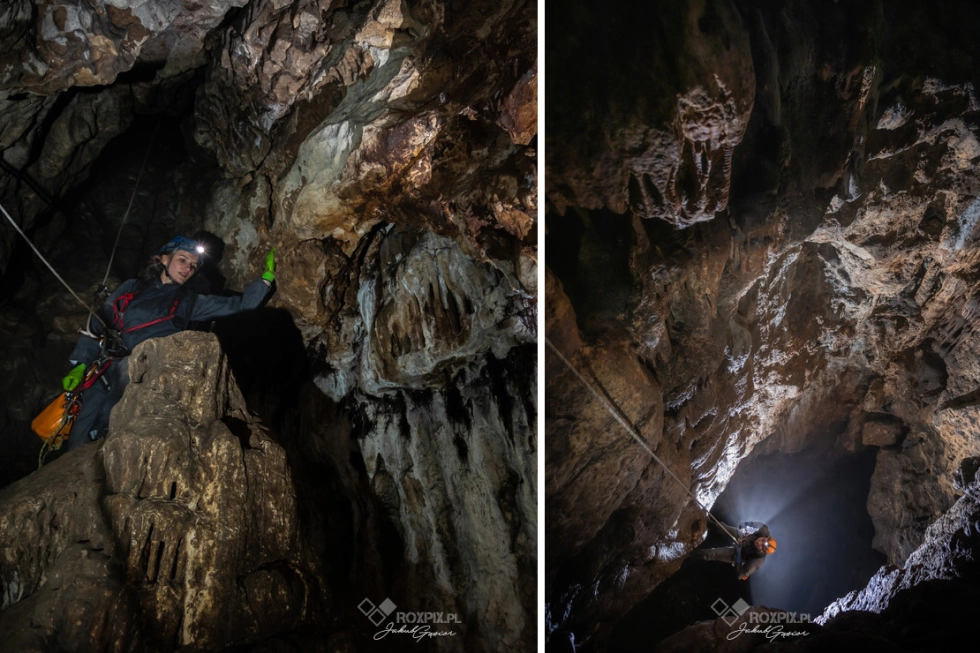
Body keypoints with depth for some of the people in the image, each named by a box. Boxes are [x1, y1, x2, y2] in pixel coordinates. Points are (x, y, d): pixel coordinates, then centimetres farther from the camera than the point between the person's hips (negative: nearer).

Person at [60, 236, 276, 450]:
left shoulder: (190, 302, 15)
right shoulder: (131, 287, 16)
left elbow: (239, 304, 10)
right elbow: (97, 324, 15)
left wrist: (266, 277, 1)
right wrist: (80, 364, 4)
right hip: (103, 373, 1)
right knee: (77, 446, -6)